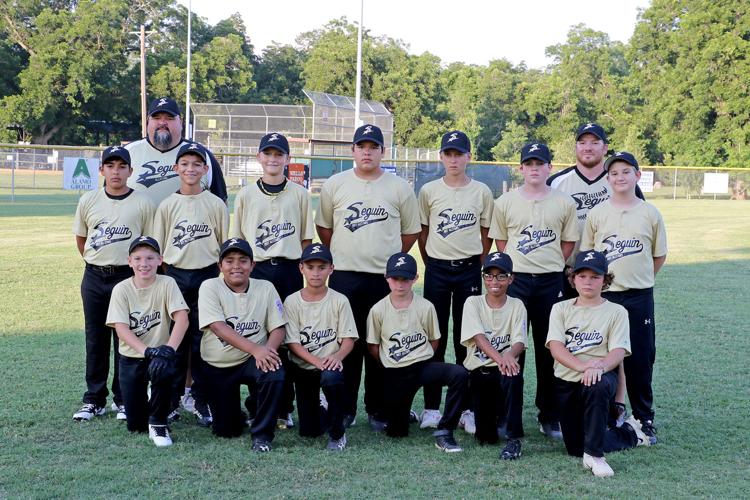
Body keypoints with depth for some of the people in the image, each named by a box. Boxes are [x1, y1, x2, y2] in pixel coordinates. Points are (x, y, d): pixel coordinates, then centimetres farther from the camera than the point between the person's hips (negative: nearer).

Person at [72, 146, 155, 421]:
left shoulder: (143, 204, -4)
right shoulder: (88, 201, 4)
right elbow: (80, 239, 15)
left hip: (127, 277, -3)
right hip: (94, 277, 3)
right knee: (95, 339, 8)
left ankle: (123, 399, 12)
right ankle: (94, 400, 17)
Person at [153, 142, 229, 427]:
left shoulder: (215, 205, 2)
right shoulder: (167, 206, 5)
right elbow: (157, 249, 7)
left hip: (207, 276, -1)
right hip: (176, 277, 1)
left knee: (204, 339, 2)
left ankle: (202, 402, 11)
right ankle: (172, 400, 15)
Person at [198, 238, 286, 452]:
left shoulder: (265, 288, -1)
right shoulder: (210, 287, -8)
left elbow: (278, 328, -4)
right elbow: (218, 327, -22)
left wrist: (268, 350, -28)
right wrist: (256, 349, -34)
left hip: (253, 361, 1)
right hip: (218, 366, 0)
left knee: (275, 375, -34)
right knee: (226, 430, 0)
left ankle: (262, 434, -14)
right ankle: (235, 415, 39)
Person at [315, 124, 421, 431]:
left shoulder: (399, 188, 4)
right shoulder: (334, 185, 5)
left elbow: (411, 231, 11)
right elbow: (323, 227, 14)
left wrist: (392, 260, 7)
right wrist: (341, 256, 11)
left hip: (386, 278, 0)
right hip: (344, 277, 0)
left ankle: (377, 410, 13)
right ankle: (344, 408, 12)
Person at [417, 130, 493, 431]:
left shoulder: (482, 192, 3)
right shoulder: (429, 191, 3)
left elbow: (486, 235, 8)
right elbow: (423, 233, 8)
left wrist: (476, 267, 4)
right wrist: (432, 266, 5)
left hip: (469, 270, 0)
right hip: (437, 269, 0)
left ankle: (467, 407, 10)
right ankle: (432, 407, 10)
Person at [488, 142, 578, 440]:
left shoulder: (564, 203, 3)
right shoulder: (505, 203, 3)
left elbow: (568, 243, 9)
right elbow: (500, 241, 10)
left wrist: (551, 265, 2)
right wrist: (515, 265, 3)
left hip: (551, 281, 0)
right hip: (515, 280, 0)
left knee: (549, 349, 6)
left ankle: (549, 416, 15)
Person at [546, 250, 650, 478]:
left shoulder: (616, 312, 3)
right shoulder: (561, 309, 7)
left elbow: (618, 352, -11)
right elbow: (556, 347, -8)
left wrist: (599, 367, -34)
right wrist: (583, 366, -28)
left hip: (601, 376, -3)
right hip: (565, 381, 3)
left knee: (597, 386, -41)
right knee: (575, 448, 1)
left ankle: (595, 454, -28)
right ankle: (629, 433, 28)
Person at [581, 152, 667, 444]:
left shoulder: (650, 213, 2)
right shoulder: (597, 213, 2)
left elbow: (659, 256, 9)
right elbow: (586, 255, 7)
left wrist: (638, 279, 6)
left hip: (640, 297, 0)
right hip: (603, 295, 0)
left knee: (641, 359, 4)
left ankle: (644, 420, 16)